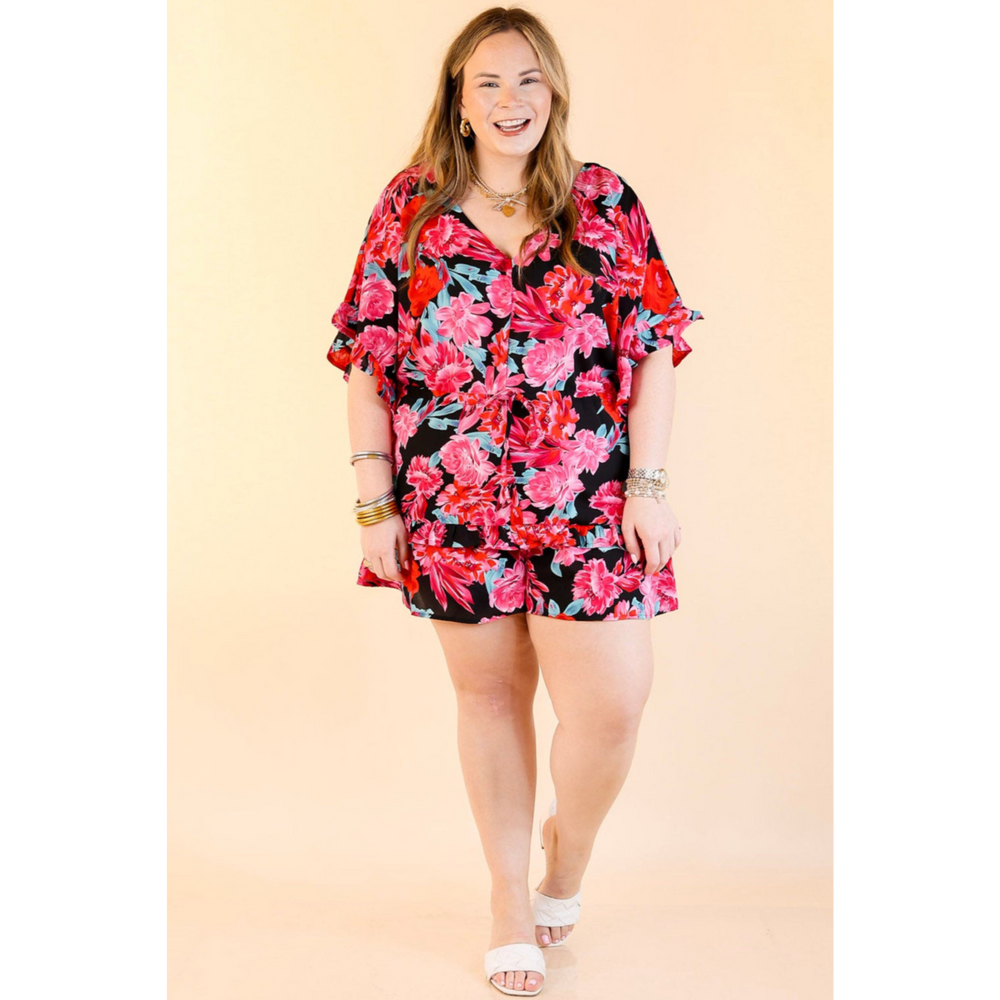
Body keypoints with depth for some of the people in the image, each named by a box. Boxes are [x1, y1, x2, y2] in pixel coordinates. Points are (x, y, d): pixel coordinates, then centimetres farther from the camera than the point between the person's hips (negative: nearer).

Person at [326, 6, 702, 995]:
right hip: (455, 504, 1)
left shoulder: (605, 202, 4)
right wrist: (374, 505, -1)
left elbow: (653, 349, 3)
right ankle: (510, 894, 31)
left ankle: (569, 842, 27)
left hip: (586, 504, 0)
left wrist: (649, 482, -5)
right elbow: (368, 362, 3)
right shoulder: (408, 208, 4)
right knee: (490, 696, 11)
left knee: (611, 705, -6)